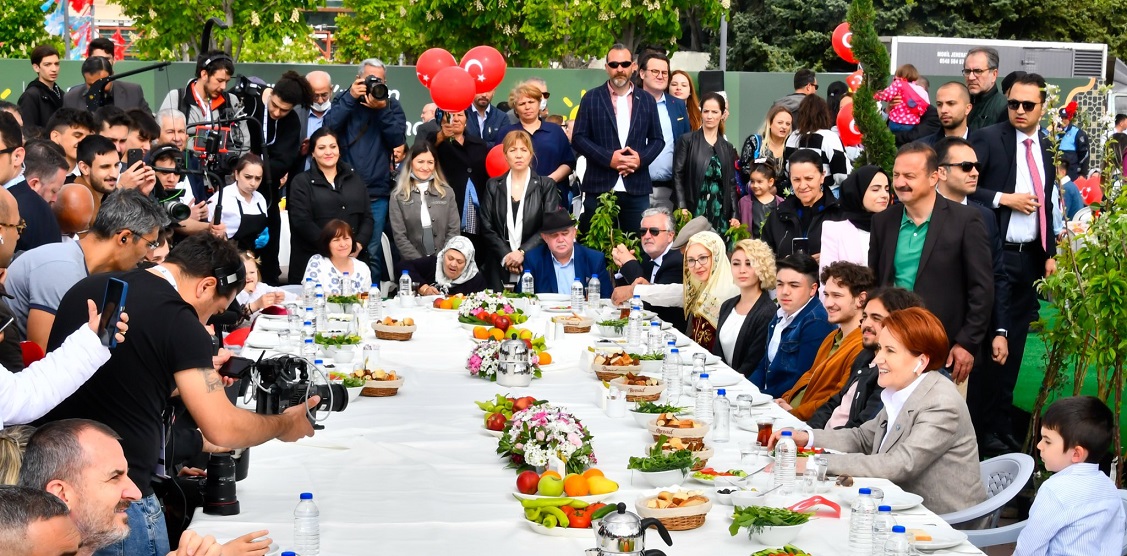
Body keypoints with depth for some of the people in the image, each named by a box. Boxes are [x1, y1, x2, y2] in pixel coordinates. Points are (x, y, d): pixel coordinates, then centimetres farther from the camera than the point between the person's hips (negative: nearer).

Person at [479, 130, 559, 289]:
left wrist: (523, 252, -12)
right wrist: (506, 255, -9)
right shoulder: (493, 186, 10)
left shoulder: (546, 185, 6)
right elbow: (486, 227, 4)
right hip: (500, 269, 1)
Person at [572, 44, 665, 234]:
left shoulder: (647, 100, 12)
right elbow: (578, 138, 0)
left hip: (637, 189, 2)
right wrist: (608, 158, -12)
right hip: (599, 187, -2)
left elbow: (657, 140, 13)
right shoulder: (591, 98, 5)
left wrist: (641, 158, -8)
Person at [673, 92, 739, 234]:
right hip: (694, 211, -3)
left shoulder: (728, 148, 14)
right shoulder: (687, 140, 4)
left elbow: (731, 184, 14)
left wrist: (734, 215, 4)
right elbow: (677, 176, -2)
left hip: (721, 213, 3)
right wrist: (682, 207, -12)